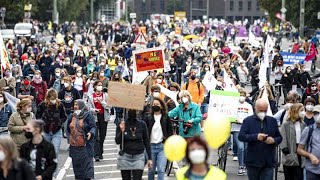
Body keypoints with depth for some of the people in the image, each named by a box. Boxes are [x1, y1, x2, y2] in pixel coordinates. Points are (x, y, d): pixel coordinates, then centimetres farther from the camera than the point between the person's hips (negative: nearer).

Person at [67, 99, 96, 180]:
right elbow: (69, 128, 24)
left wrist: (91, 133, -27)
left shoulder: (88, 115, -6)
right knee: (76, 163, 10)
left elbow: (93, 127, -9)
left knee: (87, 162, -7)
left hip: (85, 145, -6)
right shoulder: (73, 116, 11)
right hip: (74, 145, 6)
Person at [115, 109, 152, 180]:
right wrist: (122, 131, -22)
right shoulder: (122, 124, -3)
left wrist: (149, 158, 3)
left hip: (139, 156, 0)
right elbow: (117, 141, -5)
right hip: (125, 156, 1)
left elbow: (147, 142, 5)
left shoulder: (142, 124, -1)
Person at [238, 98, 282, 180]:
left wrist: (274, 140, -11)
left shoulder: (272, 121, 9)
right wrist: (256, 137, -25)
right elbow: (241, 136, -11)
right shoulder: (248, 121, 0)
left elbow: (279, 137, 13)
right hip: (253, 161, -1)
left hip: (268, 162, 1)